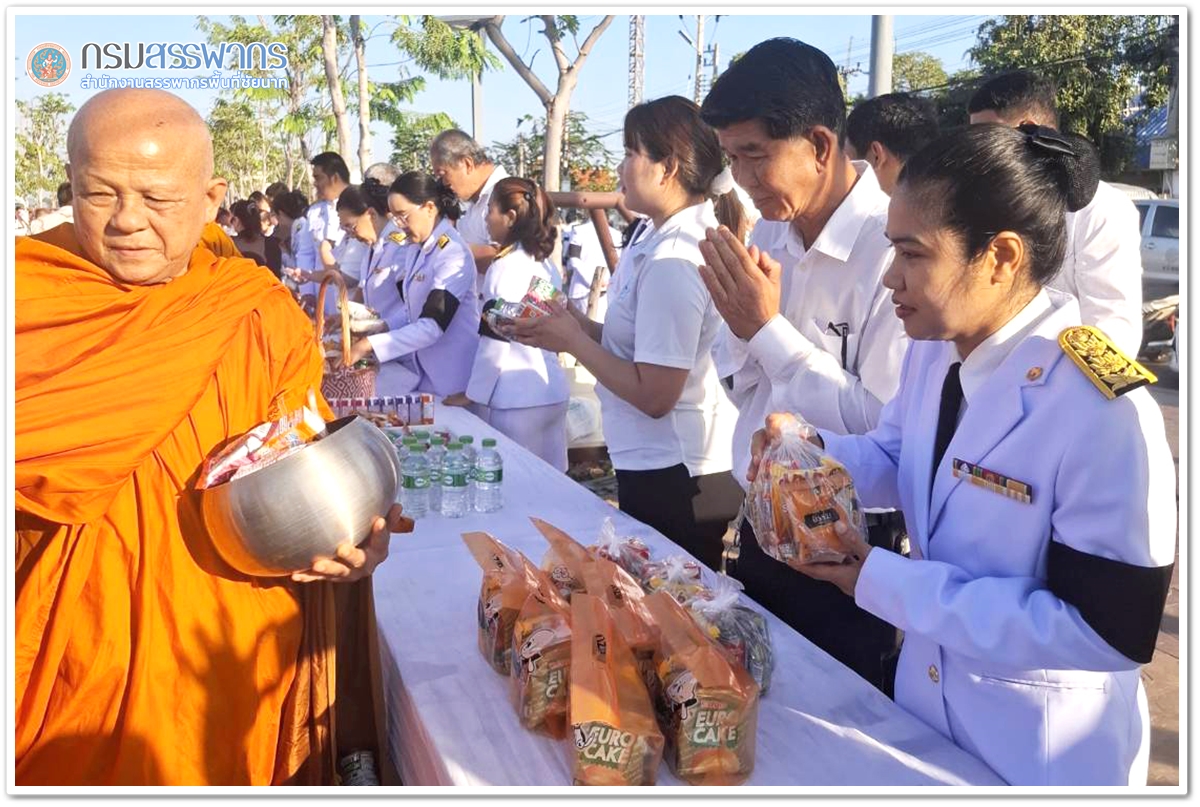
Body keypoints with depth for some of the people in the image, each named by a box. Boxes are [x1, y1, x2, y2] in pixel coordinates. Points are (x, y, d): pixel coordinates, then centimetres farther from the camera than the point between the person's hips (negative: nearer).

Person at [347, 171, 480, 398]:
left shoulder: (453, 253, -17)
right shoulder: (419, 251, 12)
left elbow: (433, 325, -23)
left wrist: (368, 345, -24)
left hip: (451, 380, -8)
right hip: (424, 371, 8)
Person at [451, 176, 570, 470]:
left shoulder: (507, 266, -13)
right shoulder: (546, 263, 11)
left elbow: (495, 339, -14)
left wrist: (473, 393, -5)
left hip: (515, 400, -8)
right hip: (552, 393, 8)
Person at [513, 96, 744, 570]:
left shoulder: (672, 260, -22)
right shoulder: (663, 239, 8)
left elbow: (654, 394, -23)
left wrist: (574, 341, -12)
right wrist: (578, 326, 1)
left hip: (671, 478, -10)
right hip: (660, 466, 10)